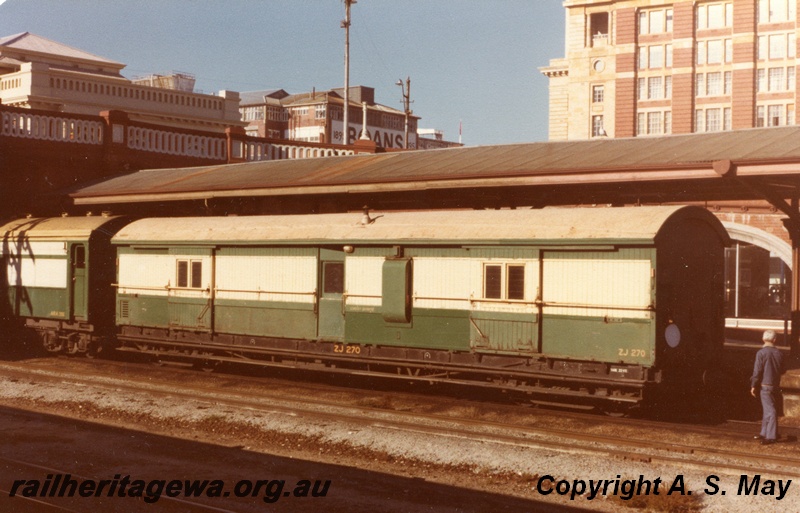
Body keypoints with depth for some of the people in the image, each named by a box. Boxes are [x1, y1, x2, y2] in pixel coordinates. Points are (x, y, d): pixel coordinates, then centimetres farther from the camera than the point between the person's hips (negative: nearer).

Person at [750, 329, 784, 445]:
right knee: (766, 410, 17)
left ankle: (771, 436, -8)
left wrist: (753, 385, -7)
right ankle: (764, 433, 23)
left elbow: (757, 371, -13)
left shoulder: (761, 353, -13)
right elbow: (782, 370, 12)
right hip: (776, 385, 6)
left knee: (770, 410, -7)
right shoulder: (778, 353, 4)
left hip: (766, 385, -6)